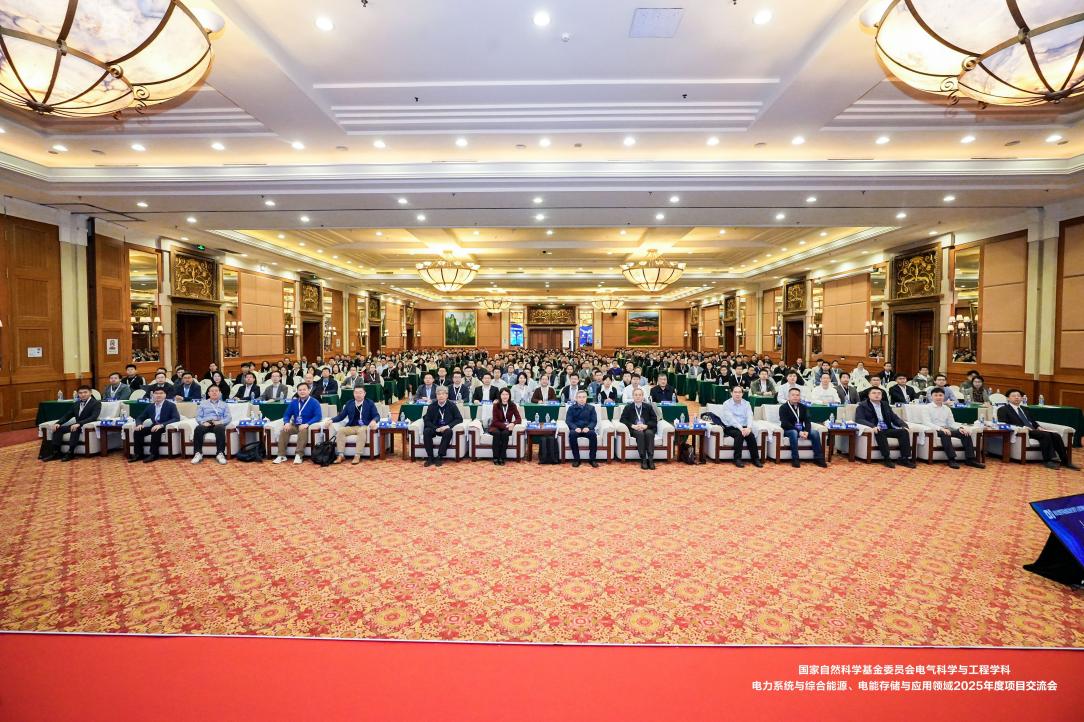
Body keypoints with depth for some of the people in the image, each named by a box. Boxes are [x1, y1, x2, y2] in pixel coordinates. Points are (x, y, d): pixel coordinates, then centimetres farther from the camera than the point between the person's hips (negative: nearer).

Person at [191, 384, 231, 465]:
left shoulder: (224, 404, 24)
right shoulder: (203, 403, 26)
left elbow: (228, 417, 11)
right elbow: (198, 416, 15)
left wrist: (220, 422, -11)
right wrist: (203, 422, -8)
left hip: (218, 424, -1)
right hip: (206, 424, 1)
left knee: (220, 428, -39)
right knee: (198, 429, -35)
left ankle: (220, 454, -40)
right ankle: (198, 453, -32)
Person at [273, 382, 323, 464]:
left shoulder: (314, 402, -5)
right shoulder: (293, 402, 10)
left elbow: (318, 416, -15)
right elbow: (287, 414, 12)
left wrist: (307, 424, -29)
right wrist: (287, 423, -11)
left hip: (306, 426, -4)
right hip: (295, 425, 5)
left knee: (303, 430, -36)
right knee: (284, 430, -24)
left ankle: (299, 455, -37)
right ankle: (281, 455, -21)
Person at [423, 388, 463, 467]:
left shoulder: (452, 406, -2)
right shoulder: (432, 406, 2)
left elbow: (459, 419, -4)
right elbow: (426, 420, 0)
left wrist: (448, 426, -19)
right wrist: (436, 428, -17)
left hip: (446, 428, -2)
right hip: (435, 428, 2)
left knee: (449, 432, -35)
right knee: (426, 431, -29)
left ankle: (440, 457, -29)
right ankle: (430, 457, -23)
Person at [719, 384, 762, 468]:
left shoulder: (746, 403, 7)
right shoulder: (727, 404, -4)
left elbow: (749, 417, -6)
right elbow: (730, 418, -17)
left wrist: (748, 428, -27)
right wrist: (741, 428, -31)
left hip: (744, 427, 3)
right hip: (730, 428, -3)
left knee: (751, 435, -26)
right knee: (739, 434, -32)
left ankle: (755, 459, -17)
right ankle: (737, 459, -25)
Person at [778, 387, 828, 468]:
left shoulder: (803, 407, 11)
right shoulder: (783, 407, -6)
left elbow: (807, 421, 2)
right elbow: (785, 423, -15)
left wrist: (806, 431, -20)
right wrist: (799, 432, -25)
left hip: (801, 430, 5)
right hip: (788, 430, -5)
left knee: (815, 432, -21)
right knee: (794, 432, -37)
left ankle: (818, 458, -16)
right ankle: (795, 459, -33)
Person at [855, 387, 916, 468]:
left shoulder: (885, 405, 22)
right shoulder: (862, 406, 4)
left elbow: (895, 418, 18)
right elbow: (859, 419, -11)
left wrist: (904, 426, -4)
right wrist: (873, 426, -28)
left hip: (888, 430, 5)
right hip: (876, 430, -5)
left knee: (904, 431, -20)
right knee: (880, 432, -37)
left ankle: (904, 458, -20)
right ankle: (886, 458, -33)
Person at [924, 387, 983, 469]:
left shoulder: (947, 409, 18)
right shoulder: (928, 408, 1)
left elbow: (952, 423, 13)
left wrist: (960, 428, -8)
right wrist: (941, 428, -26)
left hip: (946, 428, 6)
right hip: (935, 430, -6)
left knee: (965, 433, -16)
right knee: (945, 434, -37)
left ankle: (970, 459, -14)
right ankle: (951, 459, -36)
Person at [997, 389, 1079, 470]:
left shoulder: (1023, 409, 26)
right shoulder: (1003, 409, 1)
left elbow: (1032, 421, 28)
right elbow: (1003, 424, -11)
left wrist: (1038, 427, 5)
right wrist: (1022, 427, -19)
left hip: (1033, 430, 7)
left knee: (1056, 436, -15)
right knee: (1045, 435, -29)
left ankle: (1065, 461, -11)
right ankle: (1047, 461, -24)